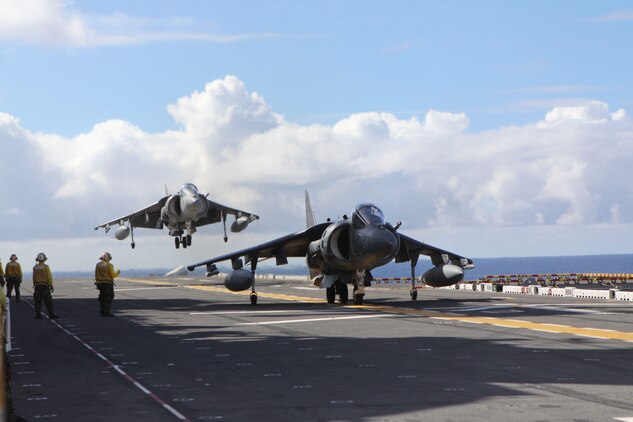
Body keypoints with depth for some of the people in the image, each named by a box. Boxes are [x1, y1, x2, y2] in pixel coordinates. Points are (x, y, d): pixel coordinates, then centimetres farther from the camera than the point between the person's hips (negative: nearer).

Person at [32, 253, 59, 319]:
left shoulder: (35, 267, 3)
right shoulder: (46, 267, -10)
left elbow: (34, 277, 1)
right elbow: (49, 277, -11)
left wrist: (34, 285, 7)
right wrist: (51, 286, -6)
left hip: (37, 286, 4)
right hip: (45, 286, -4)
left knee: (38, 301, 7)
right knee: (48, 301, -1)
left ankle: (37, 314, 4)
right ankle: (51, 314, -2)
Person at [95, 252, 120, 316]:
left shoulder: (98, 265, 7)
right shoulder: (109, 265, -10)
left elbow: (96, 275, 8)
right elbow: (113, 275, -13)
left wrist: (97, 282, 15)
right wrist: (118, 272, 6)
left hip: (100, 284, 6)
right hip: (108, 283, -6)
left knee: (102, 298, 13)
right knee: (109, 298, -1)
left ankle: (102, 312, 13)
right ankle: (107, 312, -5)